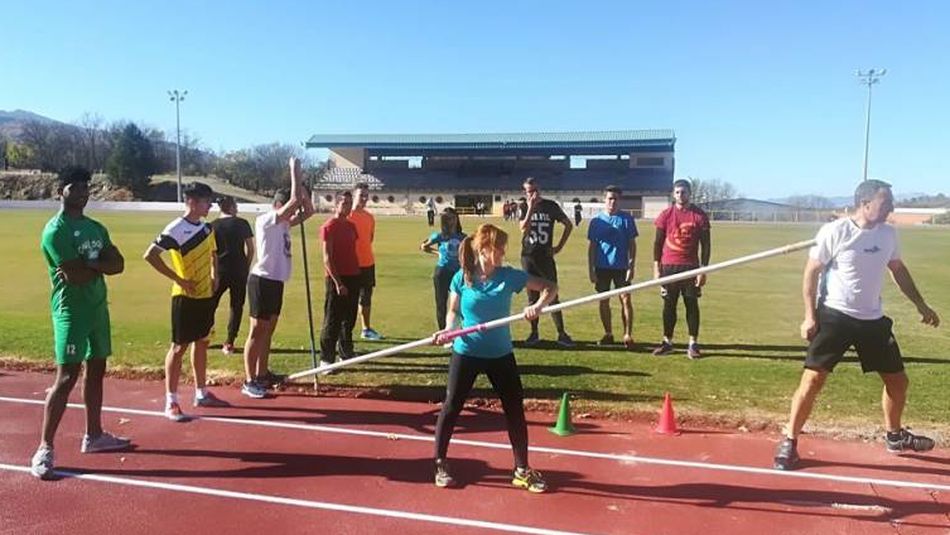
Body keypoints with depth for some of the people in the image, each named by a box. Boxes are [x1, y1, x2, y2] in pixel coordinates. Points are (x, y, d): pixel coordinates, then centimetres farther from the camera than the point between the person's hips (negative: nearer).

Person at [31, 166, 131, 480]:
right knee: (67, 377, -10)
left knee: (96, 371, 14)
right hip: (71, 311, -8)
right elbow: (76, 275, -22)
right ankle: (44, 449, -2)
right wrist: (100, 264, -5)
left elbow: (118, 264, 3)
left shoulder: (96, 227, 12)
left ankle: (94, 436, 25)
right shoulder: (55, 230, -13)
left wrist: (89, 264, -13)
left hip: (98, 308, 8)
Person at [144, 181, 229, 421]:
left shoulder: (207, 228, 9)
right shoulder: (177, 229, -16)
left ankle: (201, 394, 26)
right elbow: (150, 255, -22)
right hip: (186, 297, -8)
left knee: (202, 343, 15)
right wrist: (178, 279, -20)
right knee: (179, 347, -2)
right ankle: (171, 402, 6)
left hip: (206, 295, 8)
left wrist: (214, 276, 11)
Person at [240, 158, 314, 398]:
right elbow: (295, 200, -24)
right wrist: (294, 171, -15)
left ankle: (262, 374, 26)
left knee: (268, 331, 16)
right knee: (257, 331, -4)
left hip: (276, 281, 9)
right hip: (263, 280, -9)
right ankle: (249, 381, 2)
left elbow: (308, 210, 10)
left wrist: (300, 182, 4)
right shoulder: (265, 220, -15)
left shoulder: (284, 223, 11)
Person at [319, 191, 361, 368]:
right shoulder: (329, 227, -9)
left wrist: (357, 274, 11)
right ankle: (326, 358, 5)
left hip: (353, 278, 7)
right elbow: (327, 258, -14)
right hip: (336, 280, -7)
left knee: (349, 319, 15)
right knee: (332, 321, -2)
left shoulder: (351, 226, 13)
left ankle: (346, 353, 26)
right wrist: (338, 282, -18)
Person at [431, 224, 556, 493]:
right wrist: (448, 329, -15)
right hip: (466, 352, -1)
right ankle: (440, 464, 24)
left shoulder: (510, 276, -9)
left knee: (515, 410, 5)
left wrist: (538, 306, -24)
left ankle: (522, 470, 19)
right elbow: (453, 311, 4)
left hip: (501, 354, 2)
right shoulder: (462, 278, -9)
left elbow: (549, 287, -6)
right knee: (451, 407, 5)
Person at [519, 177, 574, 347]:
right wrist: (531, 208, -21)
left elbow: (569, 225, 9)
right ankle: (534, 333, 16)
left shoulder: (551, 206, 1)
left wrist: (559, 246, 3)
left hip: (546, 257, -1)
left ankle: (562, 334, 1)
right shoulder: (524, 208, 2)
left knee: (552, 296, -2)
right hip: (528, 257, 1)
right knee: (532, 297, 8)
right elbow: (523, 229, -15)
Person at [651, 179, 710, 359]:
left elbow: (705, 244, 2)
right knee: (669, 305, 6)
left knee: (692, 304, 2)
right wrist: (656, 267, 0)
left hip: (691, 267, -1)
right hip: (668, 266, 1)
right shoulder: (666, 215, 4)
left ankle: (693, 344, 8)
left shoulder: (700, 215, 1)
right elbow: (658, 242, 6)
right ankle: (667, 342, 14)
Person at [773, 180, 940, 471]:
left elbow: (898, 269, 20)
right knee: (813, 379, -13)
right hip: (834, 316, -6)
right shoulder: (834, 232, -14)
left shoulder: (888, 234, 4)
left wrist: (920, 304, 20)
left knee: (898, 379, 15)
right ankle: (789, 442, -1)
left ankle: (894, 436, 40)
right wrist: (810, 315, -14)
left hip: (873, 319, 6)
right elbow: (811, 272, -10)